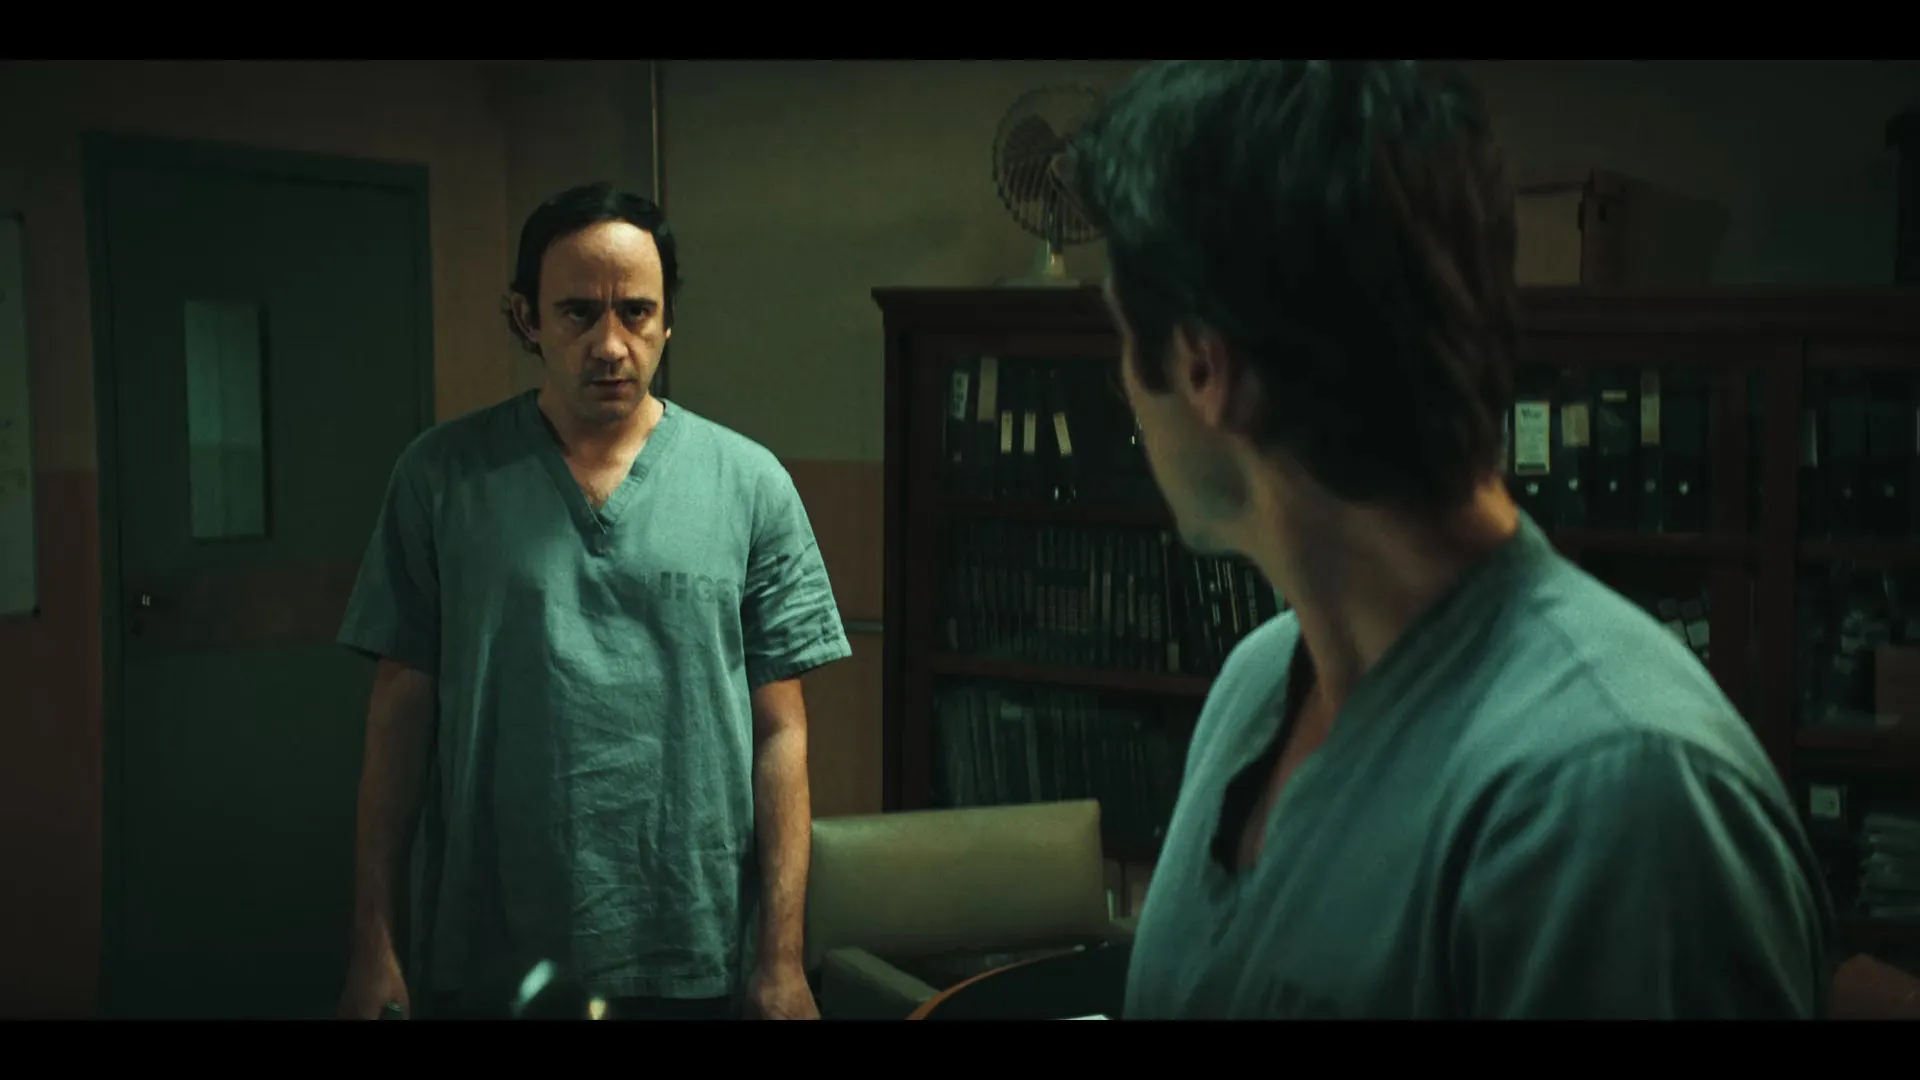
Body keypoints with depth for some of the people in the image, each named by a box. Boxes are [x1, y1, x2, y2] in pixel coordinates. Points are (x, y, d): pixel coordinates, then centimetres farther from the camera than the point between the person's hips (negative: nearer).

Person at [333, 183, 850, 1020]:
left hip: (696, 966, 0)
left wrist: (781, 959, -4)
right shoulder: (442, 477, -1)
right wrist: (373, 945, 0)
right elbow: (402, 707, 2)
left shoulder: (751, 486, -1)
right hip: (484, 966, 0)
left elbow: (778, 732, -1)